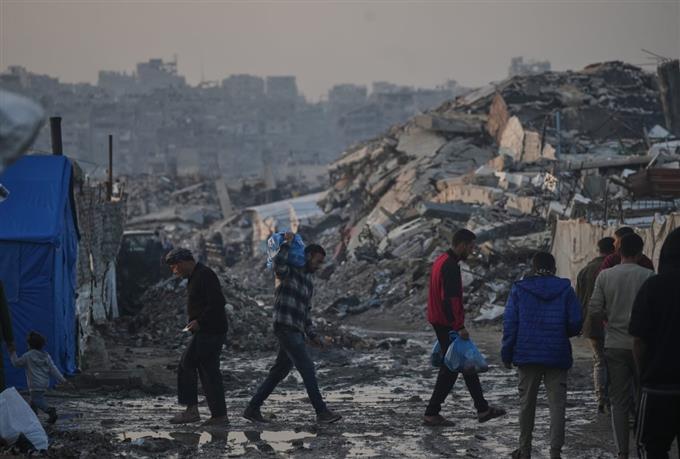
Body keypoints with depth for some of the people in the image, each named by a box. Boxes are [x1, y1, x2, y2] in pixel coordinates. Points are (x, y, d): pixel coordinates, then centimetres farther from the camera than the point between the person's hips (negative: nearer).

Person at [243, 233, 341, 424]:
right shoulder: (288, 271, -4)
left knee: (279, 372, 11)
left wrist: (312, 335, 17)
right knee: (307, 367, -13)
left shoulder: (308, 283, 23)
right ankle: (321, 412, -15)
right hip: (285, 328, -9)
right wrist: (287, 243, -18)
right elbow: (278, 263, -30)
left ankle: (252, 408, 17)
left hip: (297, 333, 9)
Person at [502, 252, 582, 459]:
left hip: (527, 356, 1)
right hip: (557, 356, -1)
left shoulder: (519, 289, 0)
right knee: (557, 404, 0)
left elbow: (510, 324, -3)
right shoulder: (565, 290, 0)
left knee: (526, 403, 13)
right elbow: (576, 323, -3)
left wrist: (506, 354, 2)